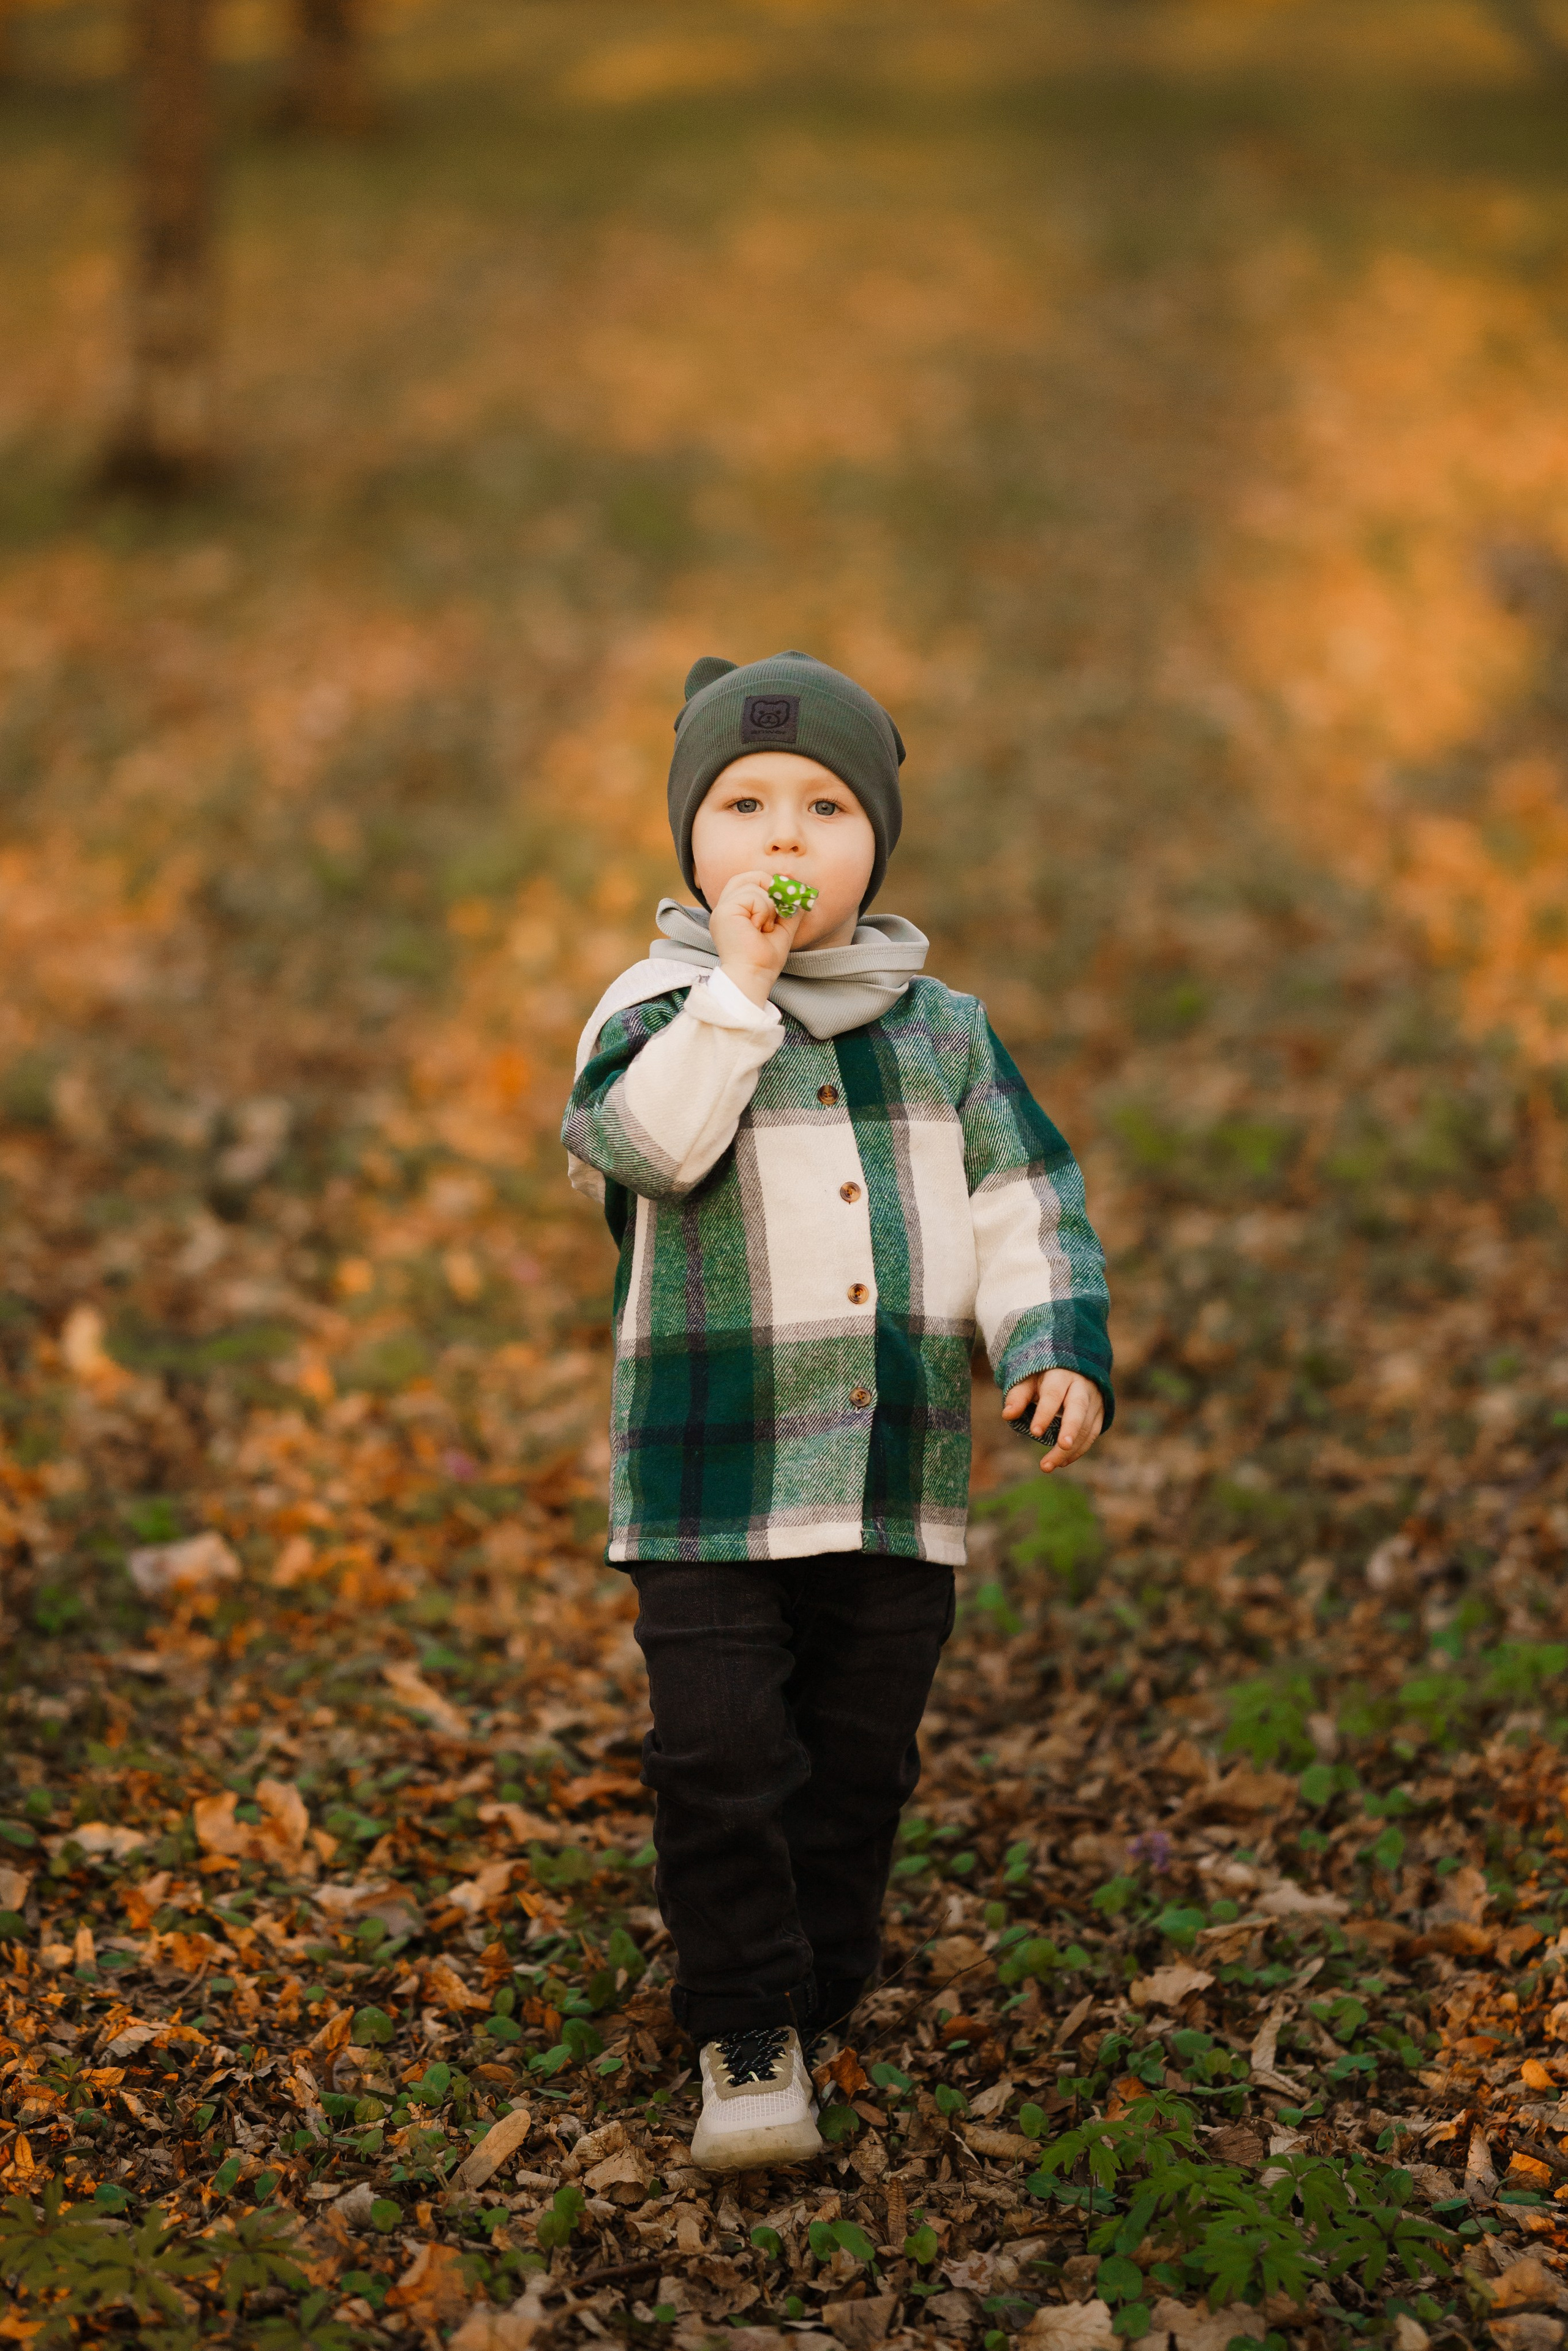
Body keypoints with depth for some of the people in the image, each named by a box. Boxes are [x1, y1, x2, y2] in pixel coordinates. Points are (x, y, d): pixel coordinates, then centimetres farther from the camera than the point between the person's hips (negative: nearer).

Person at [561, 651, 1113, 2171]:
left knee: (858, 1764, 11)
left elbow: (1020, 1201, 10)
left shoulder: (941, 1028, 8)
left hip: (900, 1478, 3)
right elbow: (634, 1138, -23)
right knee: (721, 1760, -7)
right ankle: (742, 2042, 6)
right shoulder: (663, 1005, -2)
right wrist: (737, 985, -23)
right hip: (713, 1477, -3)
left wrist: (1057, 1347, -4)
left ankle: (809, 2010, 28)